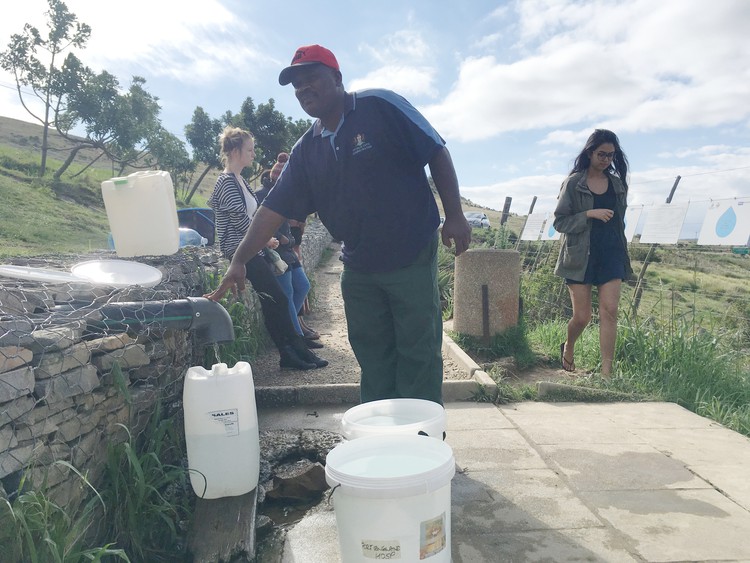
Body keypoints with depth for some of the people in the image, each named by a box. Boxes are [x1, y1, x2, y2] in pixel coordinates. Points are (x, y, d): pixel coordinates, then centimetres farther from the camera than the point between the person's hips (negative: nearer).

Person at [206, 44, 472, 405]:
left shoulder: (380, 106, -6)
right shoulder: (306, 150, 8)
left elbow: (436, 152, -5)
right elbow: (273, 209, 7)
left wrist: (454, 216, -12)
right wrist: (239, 260, 1)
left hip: (412, 257, -5)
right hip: (358, 267, 5)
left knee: (418, 352, 3)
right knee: (372, 360, 12)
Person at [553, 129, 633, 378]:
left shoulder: (618, 184, 10)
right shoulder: (573, 183, -3)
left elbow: (619, 220, 18)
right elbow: (560, 221, -6)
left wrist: (621, 254, 17)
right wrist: (590, 214, -19)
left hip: (611, 256, 3)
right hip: (581, 257, -3)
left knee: (609, 312, -7)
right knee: (582, 316, 1)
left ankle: (607, 372, -2)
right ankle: (568, 347, 33)